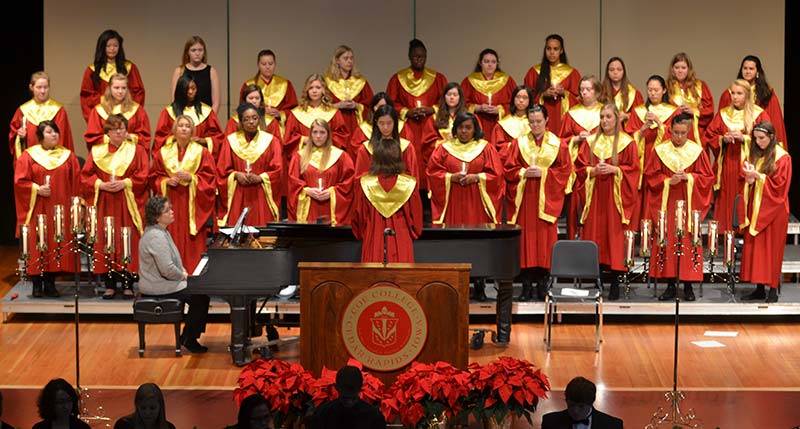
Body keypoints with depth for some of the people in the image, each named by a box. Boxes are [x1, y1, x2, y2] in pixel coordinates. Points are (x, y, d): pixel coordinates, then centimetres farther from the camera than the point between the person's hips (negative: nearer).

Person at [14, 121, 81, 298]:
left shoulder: (68, 156, 9)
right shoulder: (28, 156, 3)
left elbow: (76, 182, 8)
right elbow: (20, 181, -1)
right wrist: (37, 189, -14)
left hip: (61, 209, 2)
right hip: (37, 210, -2)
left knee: (57, 246, -1)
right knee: (37, 246, -4)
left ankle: (50, 283, 6)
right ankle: (37, 284, 2)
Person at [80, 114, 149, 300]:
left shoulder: (137, 151, 7)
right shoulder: (97, 152, 11)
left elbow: (143, 175, -2)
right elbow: (86, 175, 6)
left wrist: (124, 183, -14)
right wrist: (101, 185, -10)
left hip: (128, 205, -1)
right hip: (104, 205, 2)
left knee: (128, 242, -4)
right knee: (106, 244, -1)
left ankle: (128, 285, 1)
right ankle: (110, 285, 5)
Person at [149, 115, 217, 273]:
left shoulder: (201, 152, 4)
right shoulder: (164, 153, 10)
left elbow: (209, 177, 0)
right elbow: (154, 177, 12)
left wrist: (191, 178, -14)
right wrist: (166, 181, -7)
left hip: (192, 204, -2)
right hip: (171, 204, 2)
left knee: (192, 242, -5)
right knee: (172, 241, -3)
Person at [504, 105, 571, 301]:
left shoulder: (557, 144, 6)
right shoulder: (519, 143, 9)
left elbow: (565, 169, 0)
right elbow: (509, 169, 5)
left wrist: (543, 172, -11)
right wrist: (524, 173, -12)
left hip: (546, 199, -1)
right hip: (524, 198, 1)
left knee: (545, 238, -3)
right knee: (525, 238, -2)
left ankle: (542, 285, 1)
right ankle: (526, 284, 1)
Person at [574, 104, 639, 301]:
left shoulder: (627, 143, 4)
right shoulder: (591, 142, 11)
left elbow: (633, 169, -1)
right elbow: (580, 167, 8)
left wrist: (614, 170, -14)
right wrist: (593, 170, -10)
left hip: (615, 196, -2)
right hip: (594, 196, 3)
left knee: (614, 236, -5)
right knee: (594, 235, -1)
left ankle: (614, 284, -1)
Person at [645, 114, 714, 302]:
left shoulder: (697, 151, 3)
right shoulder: (660, 151, 4)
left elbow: (707, 177, 4)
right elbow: (650, 176, 3)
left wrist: (689, 177, -12)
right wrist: (668, 181, -12)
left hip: (689, 204, -1)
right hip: (666, 204, 1)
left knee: (689, 242, -3)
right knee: (667, 242, -1)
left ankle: (688, 286, 4)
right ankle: (670, 285, 5)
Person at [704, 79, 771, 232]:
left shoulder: (759, 115, 1)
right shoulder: (723, 114, 11)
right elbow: (709, 138, 11)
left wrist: (744, 138, -15)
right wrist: (723, 139, -8)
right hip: (727, 167, 3)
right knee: (727, 203, 0)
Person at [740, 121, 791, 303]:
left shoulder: (782, 158, -8)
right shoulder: (755, 154, 10)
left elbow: (779, 184, -13)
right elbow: (748, 179, 14)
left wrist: (757, 176, -17)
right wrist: (749, 178, -8)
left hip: (772, 209, -6)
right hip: (756, 207, 6)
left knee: (771, 247, -4)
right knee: (754, 248, 4)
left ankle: (773, 289, 1)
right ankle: (759, 288, 8)